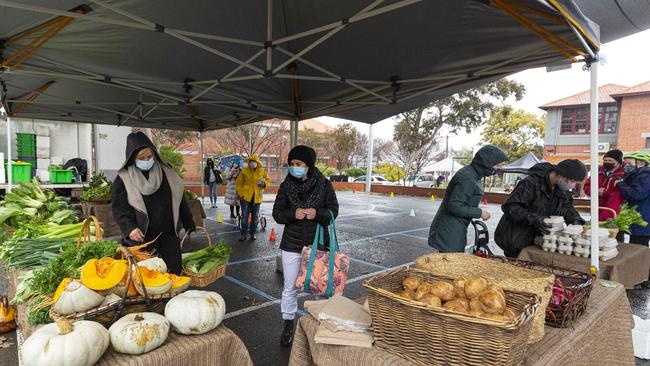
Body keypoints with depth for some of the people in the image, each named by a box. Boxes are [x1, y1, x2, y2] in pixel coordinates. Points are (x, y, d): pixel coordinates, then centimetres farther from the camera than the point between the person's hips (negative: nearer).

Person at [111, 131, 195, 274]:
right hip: (140, 238, -2)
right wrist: (129, 228, -21)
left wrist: (188, 223, 12)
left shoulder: (166, 172, 6)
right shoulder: (123, 179, -2)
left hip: (168, 236, 2)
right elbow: (118, 207, -5)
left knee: (173, 272, 4)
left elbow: (178, 199, 12)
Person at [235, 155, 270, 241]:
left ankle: (253, 234, 23)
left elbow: (268, 180, 11)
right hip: (246, 196, -2)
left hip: (257, 197, 2)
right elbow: (238, 183, 1)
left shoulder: (262, 171, 1)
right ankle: (243, 234, 13)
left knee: (255, 216, 11)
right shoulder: (244, 171, -3)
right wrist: (240, 193, -6)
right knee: (244, 216, 2)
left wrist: (264, 183, -12)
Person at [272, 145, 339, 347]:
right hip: (292, 245, 1)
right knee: (290, 287, 10)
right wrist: (293, 213, -23)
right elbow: (277, 213, -2)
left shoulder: (324, 184, -7)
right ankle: (288, 324, 30)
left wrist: (317, 213, -24)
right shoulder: (286, 186, -4)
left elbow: (333, 210, -4)